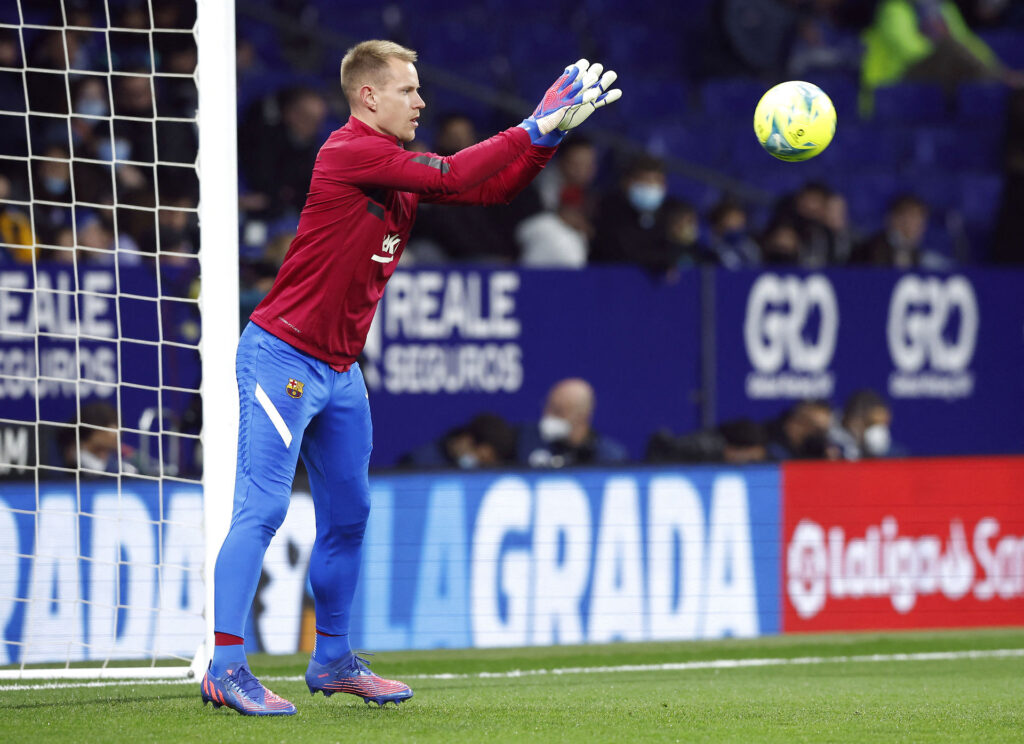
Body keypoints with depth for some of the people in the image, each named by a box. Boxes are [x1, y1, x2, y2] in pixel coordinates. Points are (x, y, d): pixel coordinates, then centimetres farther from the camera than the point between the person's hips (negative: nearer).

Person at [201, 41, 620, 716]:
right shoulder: (350, 152, -16)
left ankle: (332, 660, 25)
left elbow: (491, 188, 10)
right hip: (282, 356, -9)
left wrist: (552, 135, -3)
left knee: (348, 515, 14)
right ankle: (226, 668, -15)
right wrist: (534, 127, -15)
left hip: (340, 370, 9)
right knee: (262, 510, -13)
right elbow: (455, 176, -21)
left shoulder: (400, 166, 11)